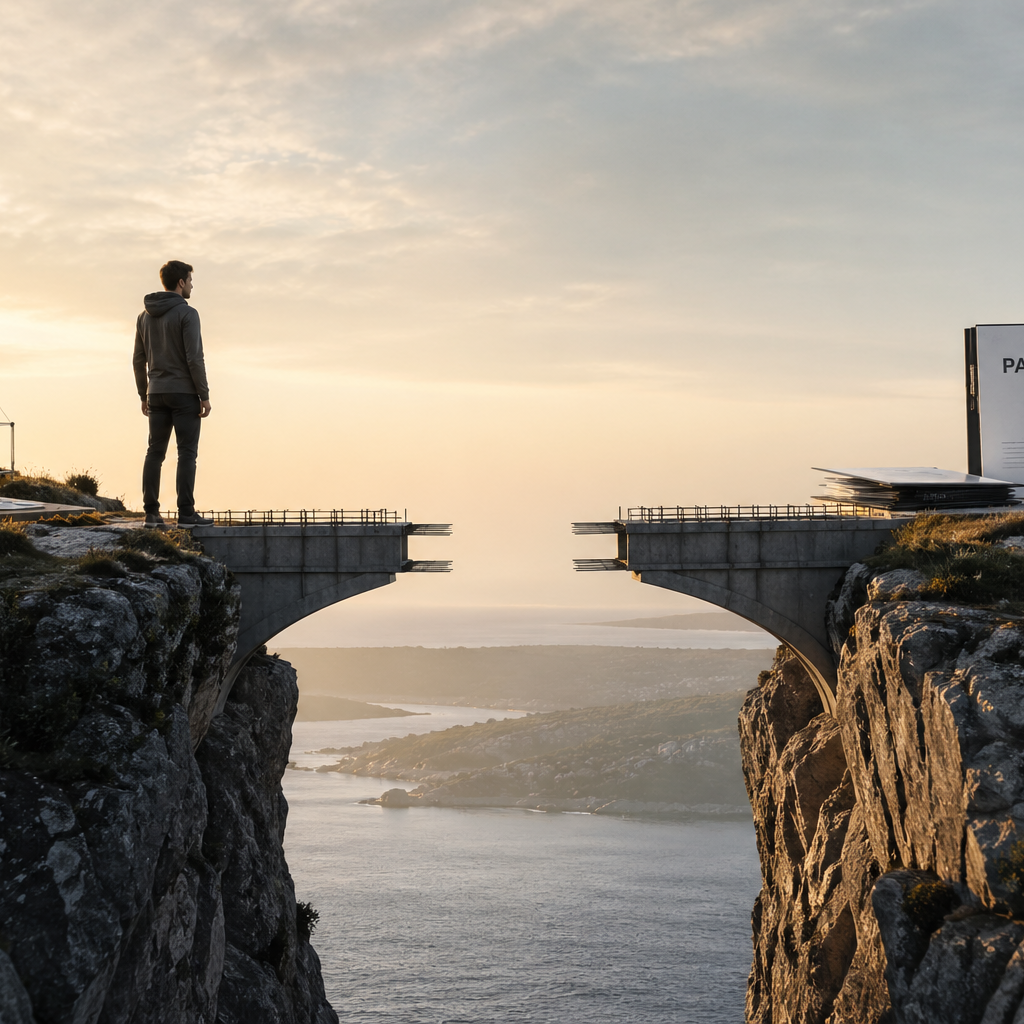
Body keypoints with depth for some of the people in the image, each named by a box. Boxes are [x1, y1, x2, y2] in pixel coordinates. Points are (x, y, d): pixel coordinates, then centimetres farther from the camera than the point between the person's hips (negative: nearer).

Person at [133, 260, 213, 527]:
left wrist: (144, 396, 18)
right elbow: (194, 358, -16)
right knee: (187, 453, -4)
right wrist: (204, 395, -11)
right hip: (184, 393, -6)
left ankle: (152, 512, 4)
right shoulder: (187, 313, -11)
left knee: (155, 453, 6)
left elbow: (139, 360, 11)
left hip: (157, 394, 6)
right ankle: (186, 512, -6)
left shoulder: (145, 316, 10)